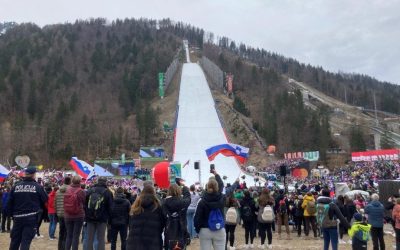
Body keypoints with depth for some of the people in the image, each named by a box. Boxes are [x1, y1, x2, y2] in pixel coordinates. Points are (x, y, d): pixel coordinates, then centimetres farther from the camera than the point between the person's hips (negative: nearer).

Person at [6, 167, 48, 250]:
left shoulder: (16, 186, 4)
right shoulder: (38, 187, -6)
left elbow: (10, 203, 7)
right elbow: (45, 201, 0)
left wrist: (11, 214, 17)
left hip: (18, 217, 4)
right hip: (31, 218, -4)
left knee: (15, 240, 16)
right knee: (26, 241, -1)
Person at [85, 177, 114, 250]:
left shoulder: (90, 191, 3)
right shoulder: (107, 192, -5)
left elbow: (85, 204, 5)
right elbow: (110, 207, -4)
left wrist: (86, 215, 12)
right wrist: (108, 216, 8)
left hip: (90, 218, 3)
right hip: (102, 219, -3)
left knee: (90, 238, 11)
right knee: (101, 239, 3)